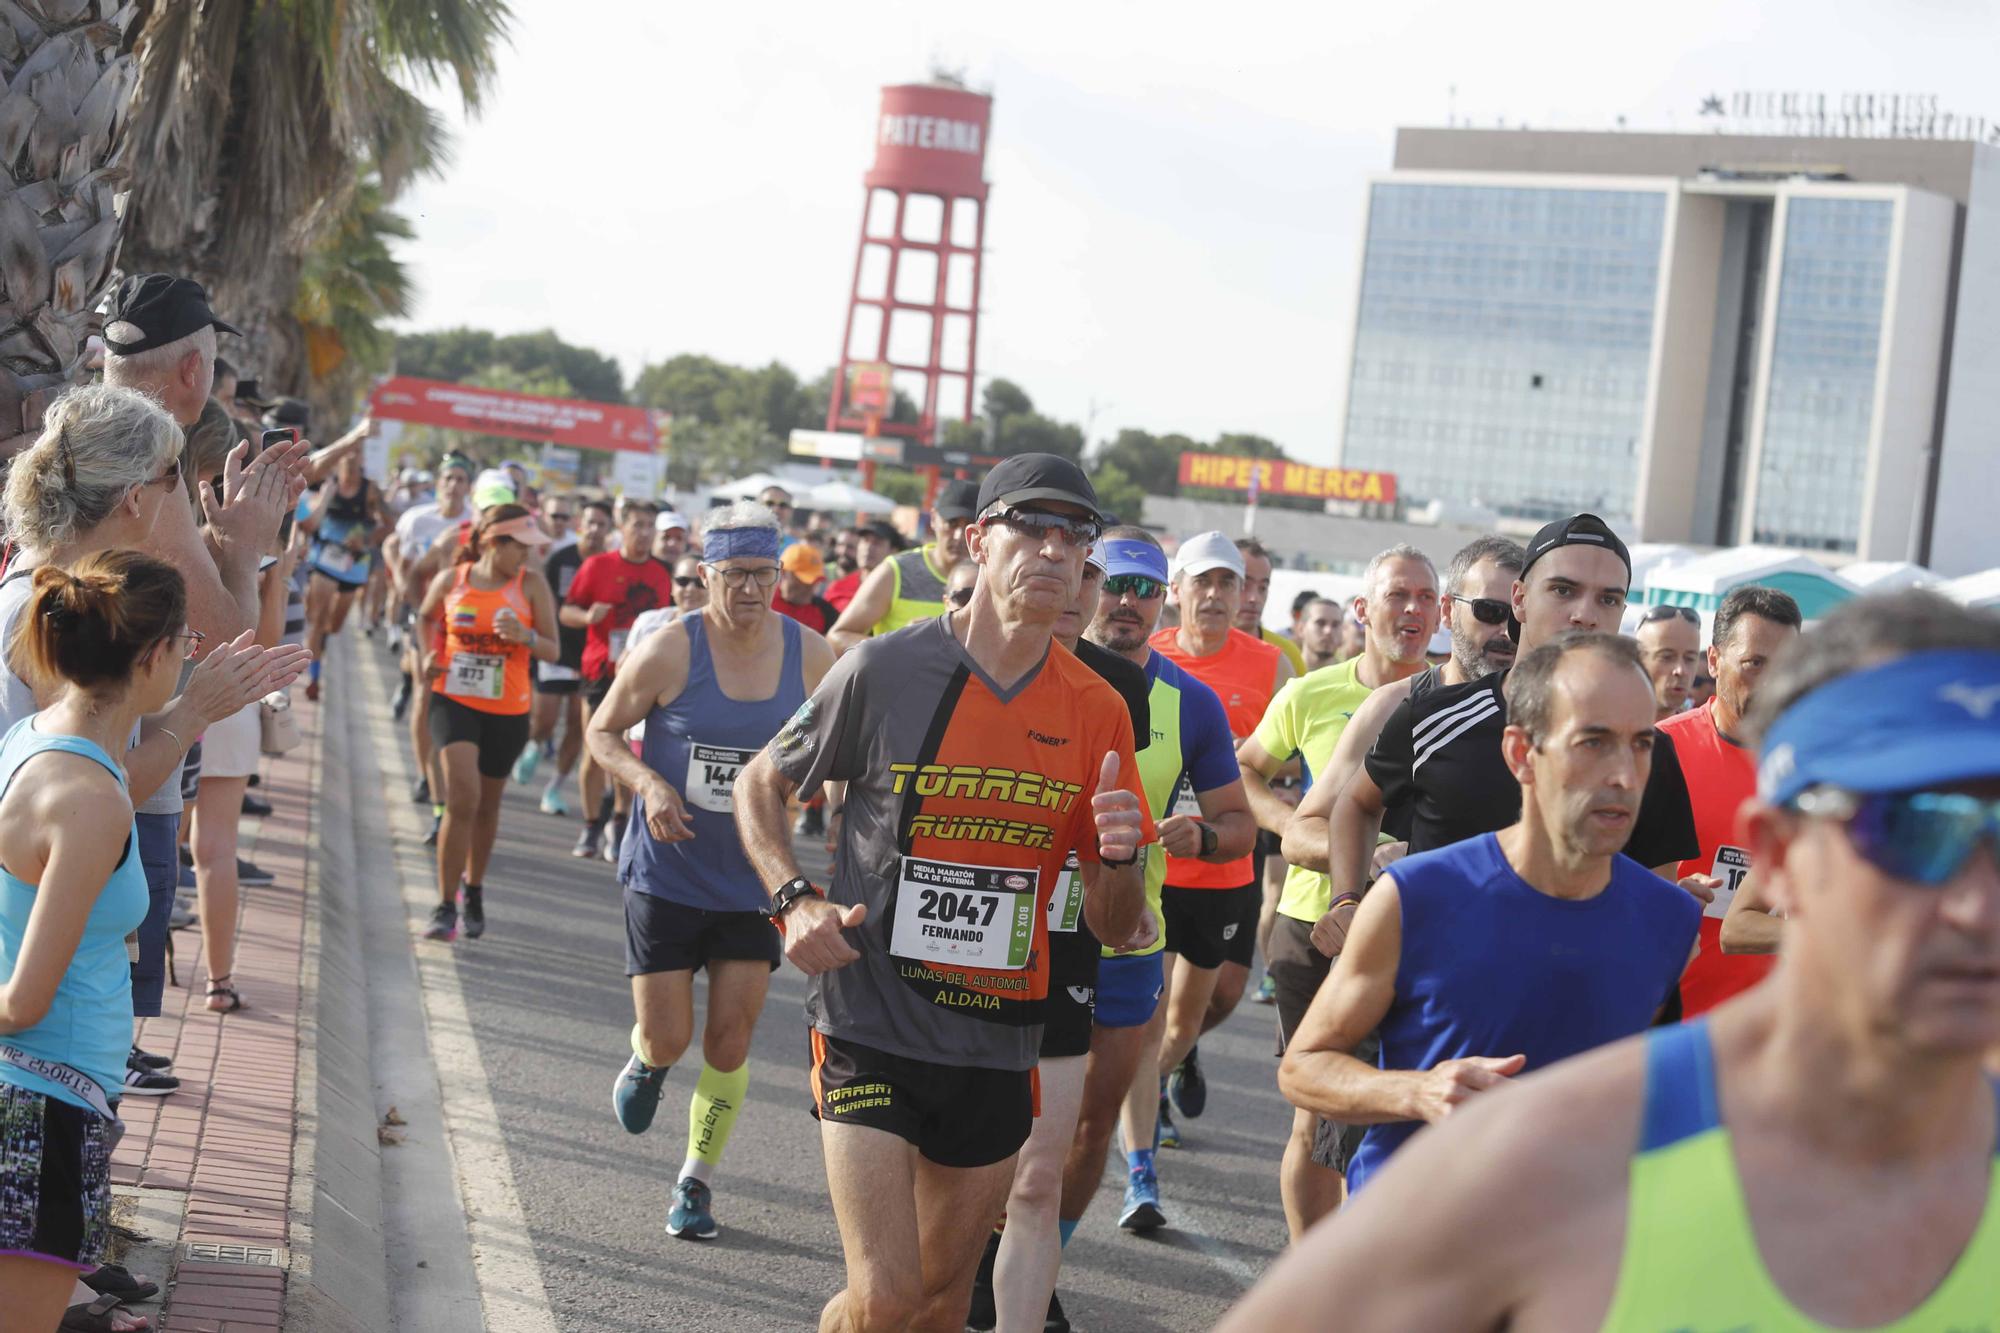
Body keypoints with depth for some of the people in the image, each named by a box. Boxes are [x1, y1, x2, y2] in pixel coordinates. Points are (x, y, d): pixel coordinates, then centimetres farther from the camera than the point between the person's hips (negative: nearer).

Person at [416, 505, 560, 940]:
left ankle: (473, 889, 38)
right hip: (454, 701, -1)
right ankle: (445, 906, -10)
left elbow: (553, 650, -5)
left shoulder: (531, 584, -3)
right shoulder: (451, 580, -1)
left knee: (487, 806, 14)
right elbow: (425, 618, 21)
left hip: (508, 711, 1)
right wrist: (428, 656, 5)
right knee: (462, 797, -18)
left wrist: (524, 636, -24)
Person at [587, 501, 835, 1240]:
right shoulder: (669, 650, -13)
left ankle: (697, 1181, 22)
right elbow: (603, 731, -2)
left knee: (729, 1043, 2)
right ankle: (646, 1061, 38)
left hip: (751, 881, 2)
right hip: (666, 874, -2)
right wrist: (647, 782, -21)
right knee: (667, 1038, -1)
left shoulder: (810, 655, -5)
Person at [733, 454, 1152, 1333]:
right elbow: (760, 787, 6)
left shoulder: (1096, 712, 1)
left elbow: (1116, 930, 5)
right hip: (871, 1023, -4)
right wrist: (794, 901, -11)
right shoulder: (886, 669, -8)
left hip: (997, 1047, 4)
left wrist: (1120, 858, -17)